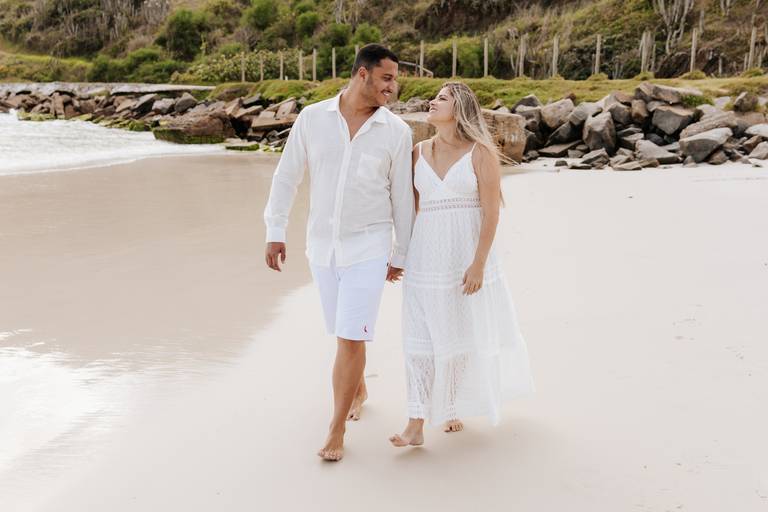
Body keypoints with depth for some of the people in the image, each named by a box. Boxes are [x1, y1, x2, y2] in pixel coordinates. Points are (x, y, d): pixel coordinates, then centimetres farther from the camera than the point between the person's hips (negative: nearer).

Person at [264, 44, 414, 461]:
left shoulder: (396, 131, -6)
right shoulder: (312, 117, -3)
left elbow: (402, 197, 1)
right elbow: (287, 175, 2)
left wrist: (400, 254, 5)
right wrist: (275, 232, -2)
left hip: (369, 247, -2)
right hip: (322, 245, 3)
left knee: (351, 338, -8)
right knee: (345, 331, 17)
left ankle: (336, 431, 5)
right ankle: (359, 389, 45)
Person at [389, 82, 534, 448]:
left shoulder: (482, 152, -8)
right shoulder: (419, 153, 6)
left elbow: (491, 212, -12)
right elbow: (411, 208, 11)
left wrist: (479, 264, -17)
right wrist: (404, 255, 11)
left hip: (469, 255, -3)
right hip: (427, 256, 3)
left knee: (463, 333, 12)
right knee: (421, 337, -1)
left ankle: (452, 407, 35)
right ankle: (416, 425, 1)